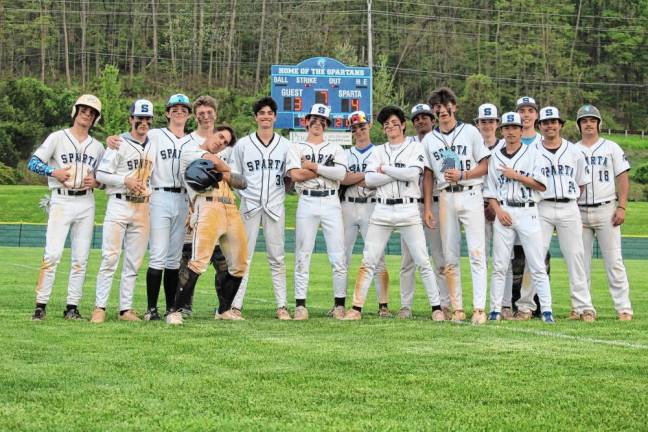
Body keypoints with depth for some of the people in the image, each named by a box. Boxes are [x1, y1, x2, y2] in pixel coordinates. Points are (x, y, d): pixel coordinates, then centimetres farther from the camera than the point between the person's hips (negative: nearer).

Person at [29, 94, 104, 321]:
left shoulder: (97, 147, 16)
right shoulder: (57, 138, 4)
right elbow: (33, 162, -2)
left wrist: (95, 182, -2)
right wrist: (54, 171, -17)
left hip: (86, 203, 4)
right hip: (61, 201, -4)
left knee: (81, 259, 2)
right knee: (52, 254, -13)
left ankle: (72, 307, 7)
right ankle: (41, 305, -11)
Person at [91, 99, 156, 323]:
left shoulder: (153, 148, 13)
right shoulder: (119, 144, -4)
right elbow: (101, 174, -7)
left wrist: (149, 191, 6)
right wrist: (125, 181, -17)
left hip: (142, 207, 5)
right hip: (119, 204, -5)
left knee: (133, 262, 6)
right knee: (110, 258, -8)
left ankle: (126, 308, 11)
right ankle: (100, 307, -5)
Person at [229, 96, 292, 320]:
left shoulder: (285, 145, 9)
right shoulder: (243, 144, 6)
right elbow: (233, 176, 10)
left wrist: (285, 190, -2)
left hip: (275, 206, 1)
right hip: (249, 205, -1)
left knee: (277, 258, 3)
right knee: (243, 257, -3)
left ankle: (282, 306, 5)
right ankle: (236, 306, -1)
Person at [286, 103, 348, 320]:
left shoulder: (335, 148, 13)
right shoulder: (296, 147, 10)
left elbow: (341, 174, -6)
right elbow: (296, 175, -9)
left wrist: (313, 166, -6)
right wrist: (327, 169, -5)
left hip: (331, 203, 1)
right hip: (307, 203, -1)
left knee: (338, 258, -3)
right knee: (302, 256, -1)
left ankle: (340, 304, 4)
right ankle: (300, 305, 2)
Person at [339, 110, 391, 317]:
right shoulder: (345, 154, 15)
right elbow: (341, 178, -3)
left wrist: (352, 178, -5)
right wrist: (368, 175, -8)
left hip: (372, 208, -3)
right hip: (348, 207, 3)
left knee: (377, 258, -6)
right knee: (342, 257, 2)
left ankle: (383, 305, -5)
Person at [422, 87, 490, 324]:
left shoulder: (470, 131, 4)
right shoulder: (429, 140, 12)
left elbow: (484, 166, 2)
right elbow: (428, 175, 13)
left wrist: (462, 175, -13)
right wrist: (427, 206, 5)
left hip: (470, 195, -3)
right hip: (446, 198, 3)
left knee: (477, 253, -11)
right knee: (450, 257, 3)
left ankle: (479, 309, -14)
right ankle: (457, 308, 8)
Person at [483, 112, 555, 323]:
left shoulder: (532, 152, 4)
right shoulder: (495, 156, 13)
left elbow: (541, 185, -5)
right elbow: (490, 190, 12)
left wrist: (515, 175, -10)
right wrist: (498, 211, -4)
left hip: (527, 212, -2)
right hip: (503, 212, 2)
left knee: (537, 265, -4)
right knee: (499, 265, 1)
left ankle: (546, 310, -4)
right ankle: (496, 310, 5)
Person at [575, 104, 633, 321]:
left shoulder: (611, 148, 7)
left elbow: (623, 179, 3)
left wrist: (621, 207, -8)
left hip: (606, 211, -2)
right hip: (579, 212, 2)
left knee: (614, 261, -6)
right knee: (580, 263, 3)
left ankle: (624, 308, -6)